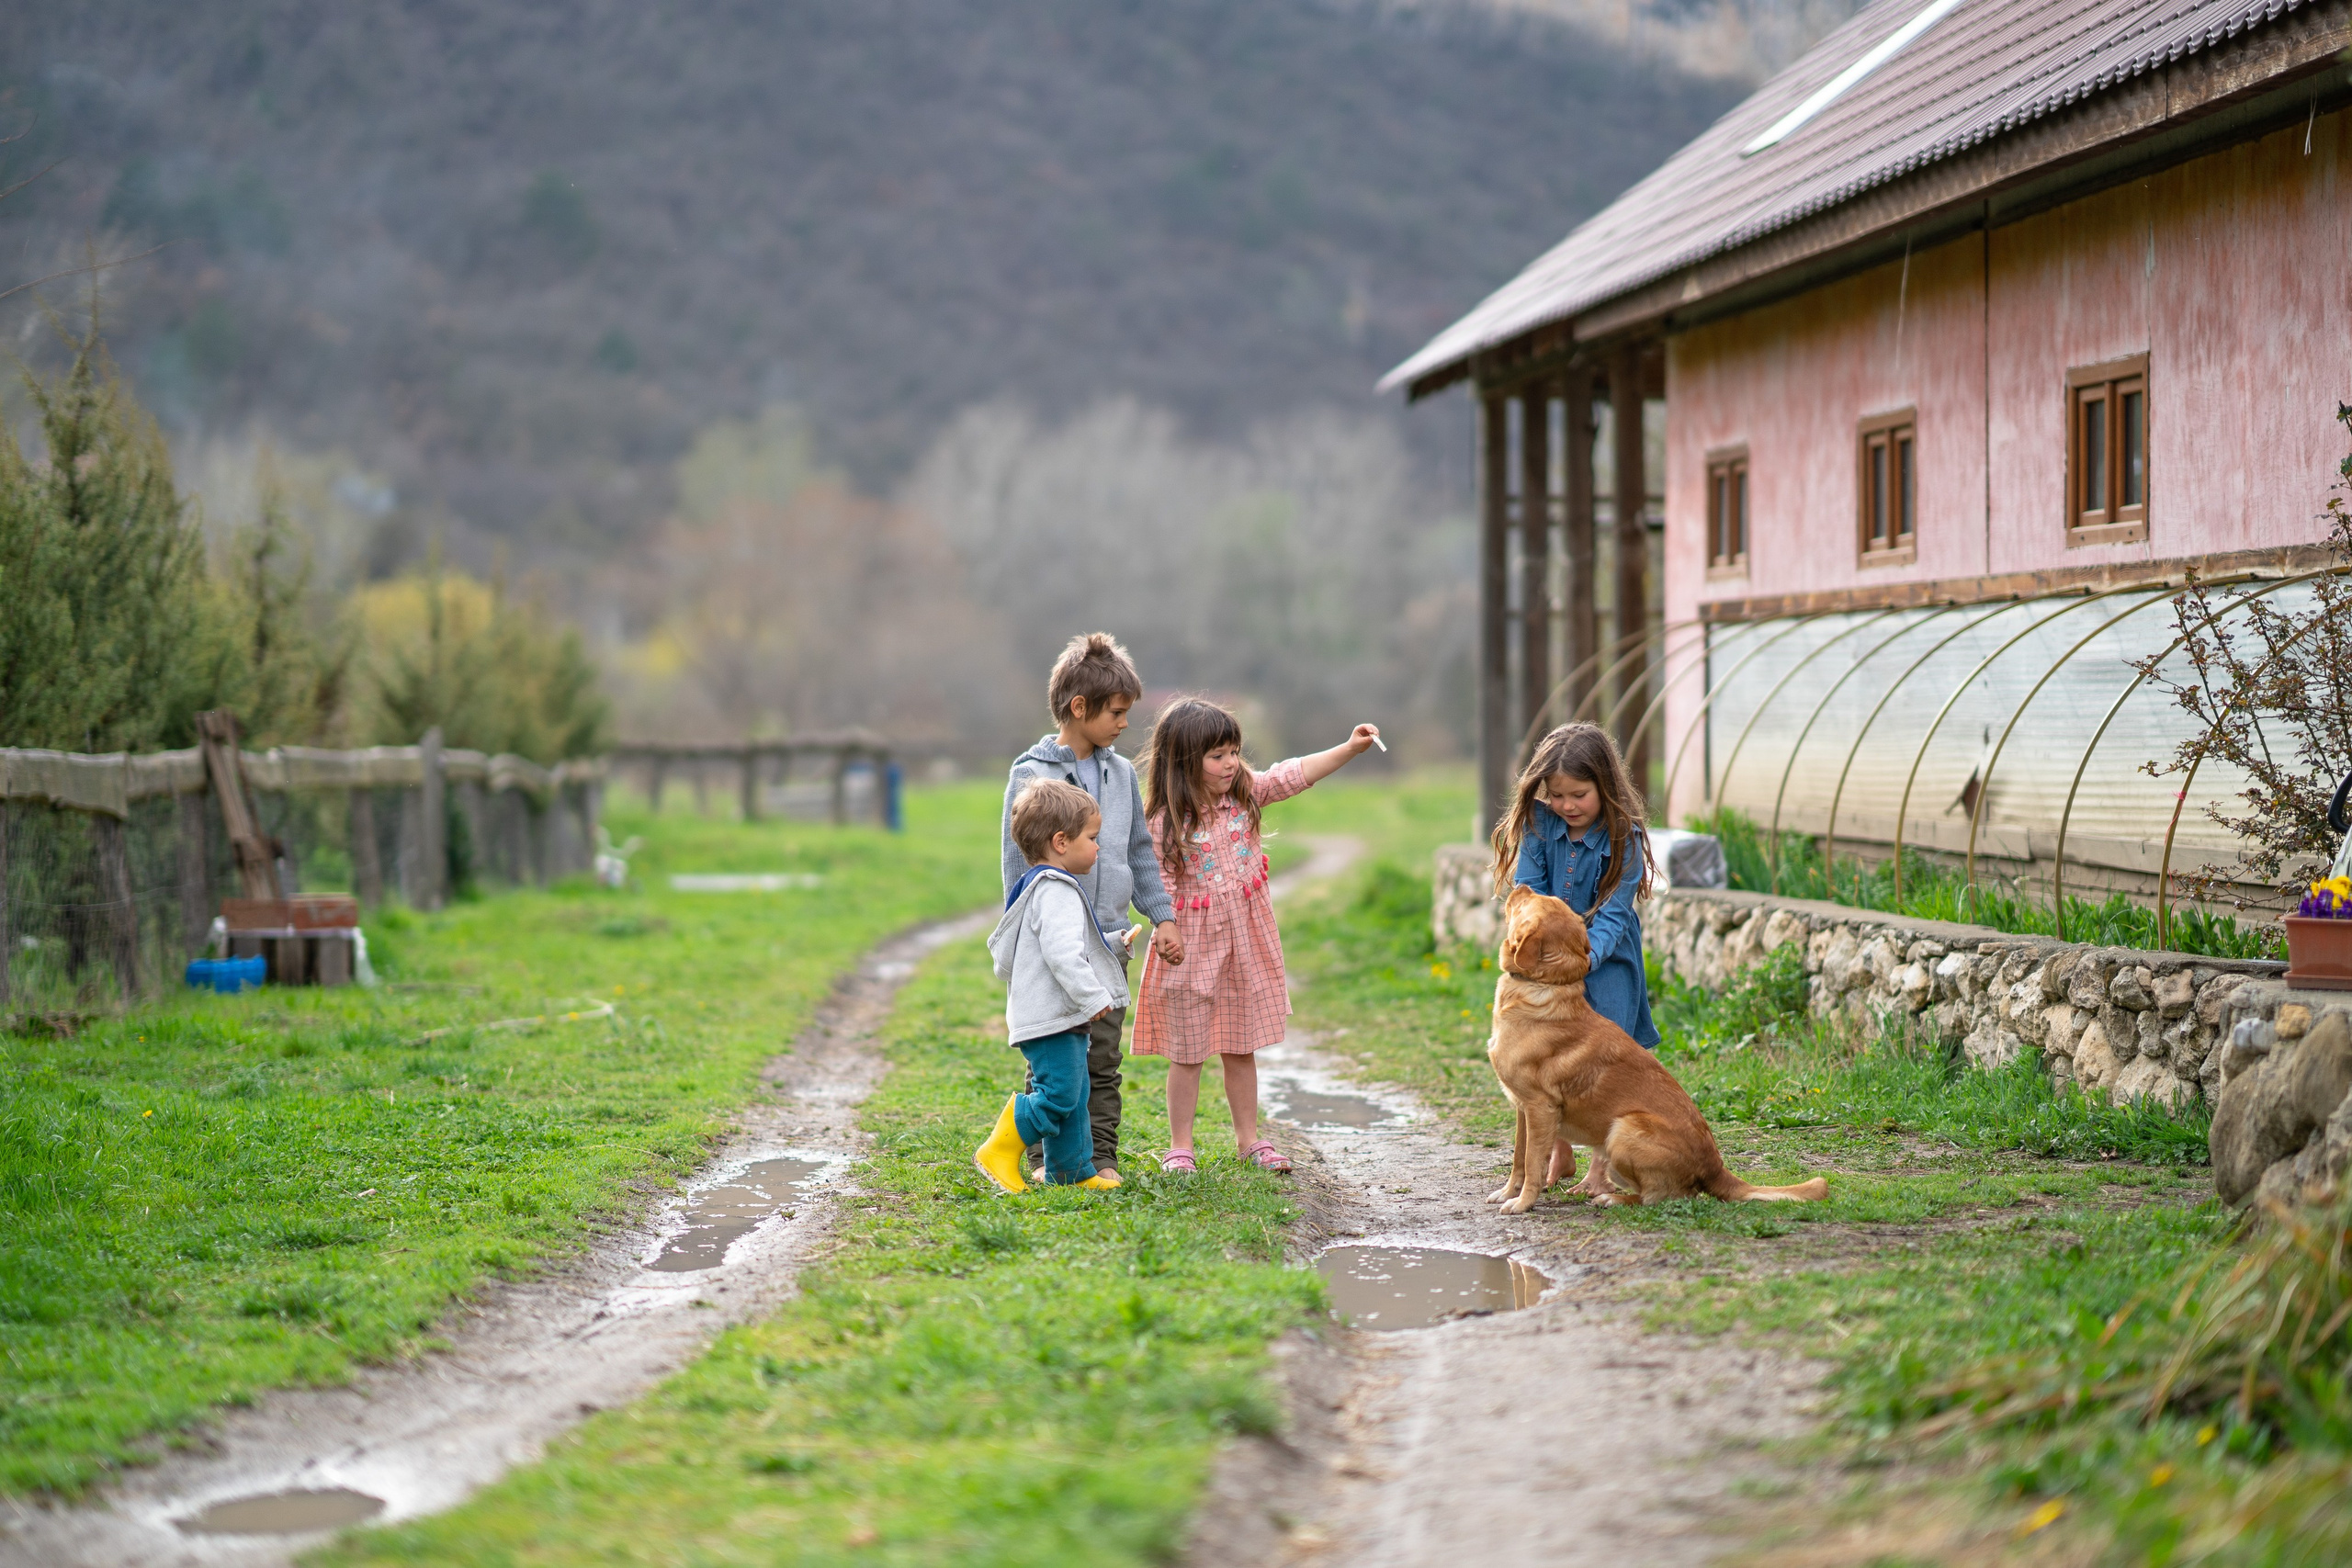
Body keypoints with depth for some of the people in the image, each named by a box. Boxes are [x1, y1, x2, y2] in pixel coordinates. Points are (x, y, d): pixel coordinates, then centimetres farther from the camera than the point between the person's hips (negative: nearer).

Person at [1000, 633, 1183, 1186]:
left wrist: (1161, 916, 12)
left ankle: (1101, 1157, 14)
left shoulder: (1120, 773, 10)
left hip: (1109, 943, 5)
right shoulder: (1032, 774, -7)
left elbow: (1140, 851, 18)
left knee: (1103, 1059, 8)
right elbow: (1019, 866, -7)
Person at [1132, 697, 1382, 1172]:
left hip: (1246, 938, 4)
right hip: (1192, 946, -4)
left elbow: (1296, 774, -9)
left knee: (1241, 1046, 13)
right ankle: (1180, 1145, 14)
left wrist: (1350, 748, -19)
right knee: (1187, 1051, 5)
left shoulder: (1246, 794, -1)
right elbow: (1161, 887, -10)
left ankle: (1248, 1137, 24)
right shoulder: (1165, 822, -14)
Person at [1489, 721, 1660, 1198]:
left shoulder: (1622, 838, -16)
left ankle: (1601, 1165, -5)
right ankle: (1559, 1154, 19)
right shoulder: (1538, 823, -7)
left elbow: (1612, 914, -21)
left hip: (1605, 957, -3)